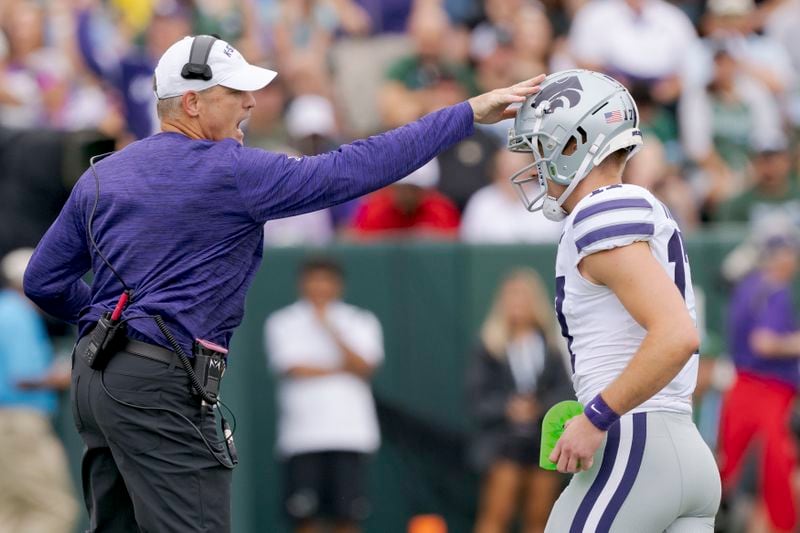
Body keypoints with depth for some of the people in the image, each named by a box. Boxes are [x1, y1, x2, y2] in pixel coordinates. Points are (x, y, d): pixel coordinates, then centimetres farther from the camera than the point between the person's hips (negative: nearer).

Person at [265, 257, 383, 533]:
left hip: (351, 435, 1)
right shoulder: (282, 323, 8)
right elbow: (295, 369, -6)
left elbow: (364, 367, -5)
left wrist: (331, 327, -11)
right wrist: (343, 368, -2)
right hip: (301, 436, -1)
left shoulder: (362, 322, 11)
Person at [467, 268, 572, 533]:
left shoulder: (550, 349, 6)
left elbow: (564, 392, 0)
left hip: (545, 441, 3)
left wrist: (540, 408, -18)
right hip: (505, 441, -3)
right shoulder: (491, 348, 1)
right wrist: (507, 408, -18)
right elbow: (477, 397, -2)